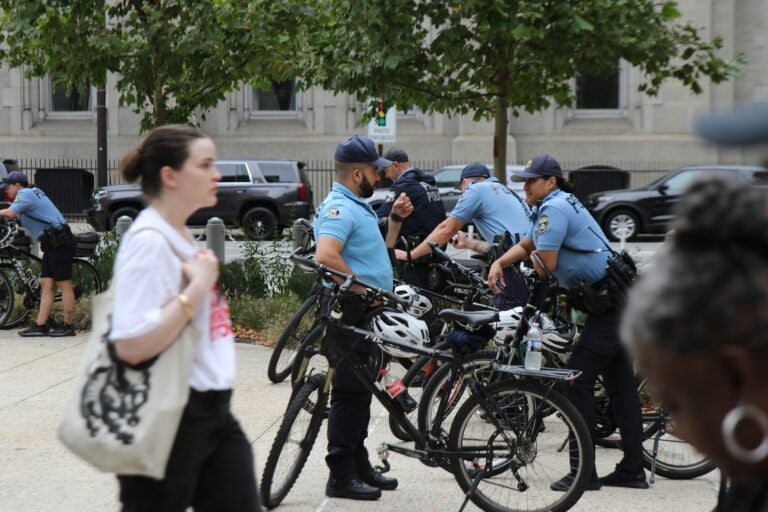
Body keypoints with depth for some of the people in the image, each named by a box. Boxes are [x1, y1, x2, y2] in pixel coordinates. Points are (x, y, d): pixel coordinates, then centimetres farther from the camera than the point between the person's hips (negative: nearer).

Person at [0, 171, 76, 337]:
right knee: (46, 284, 6)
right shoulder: (33, 192, 22)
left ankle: (68, 326, -1)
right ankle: (40, 326, 5)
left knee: (64, 285, -5)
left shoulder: (25, 194, -8)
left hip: (59, 242, -10)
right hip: (52, 244, 10)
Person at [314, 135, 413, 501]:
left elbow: (375, 249, 27)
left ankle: (360, 466, 26)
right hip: (352, 312, -11)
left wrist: (395, 219, 15)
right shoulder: (339, 208, -16)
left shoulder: (358, 206, 18)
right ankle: (341, 477, -2)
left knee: (361, 392, 16)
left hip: (369, 313, 11)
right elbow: (326, 255, -31)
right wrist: (363, 286, -24)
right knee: (349, 394, -6)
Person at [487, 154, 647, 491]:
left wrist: (533, 261, 5)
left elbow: (546, 264, -18)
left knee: (577, 382, -8)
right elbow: (525, 246, 25)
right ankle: (632, 470, 15)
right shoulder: (553, 206, 18)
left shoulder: (555, 208, -14)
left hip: (607, 306, -10)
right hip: (617, 302, 10)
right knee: (620, 385, 11)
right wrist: (499, 263, 6)